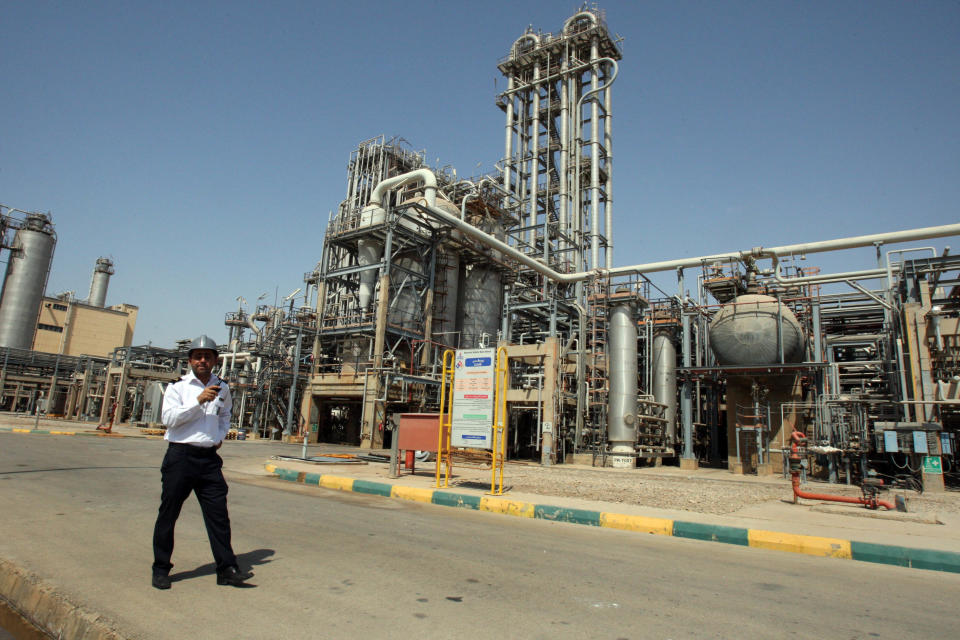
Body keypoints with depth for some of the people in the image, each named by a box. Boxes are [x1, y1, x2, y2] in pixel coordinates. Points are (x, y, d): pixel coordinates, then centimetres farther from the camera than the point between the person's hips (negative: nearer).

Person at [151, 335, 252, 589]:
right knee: (168, 513, 6)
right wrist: (199, 400, -21)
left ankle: (227, 569, 6)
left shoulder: (222, 389, 12)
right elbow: (169, 418, -13)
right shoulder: (177, 387, 1)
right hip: (180, 456, -3)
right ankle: (161, 569, 22)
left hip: (209, 458, 3)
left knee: (218, 515, 1)